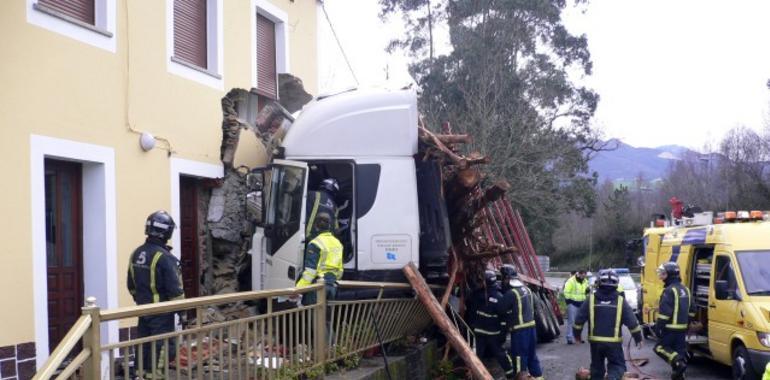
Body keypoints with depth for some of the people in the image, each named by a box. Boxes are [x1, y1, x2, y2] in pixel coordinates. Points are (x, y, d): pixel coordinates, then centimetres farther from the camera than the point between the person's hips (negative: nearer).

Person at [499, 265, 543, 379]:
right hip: (531, 326, 8)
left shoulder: (511, 293, -17)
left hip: (519, 329, -8)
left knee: (519, 356, 1)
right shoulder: (526, 289, 10)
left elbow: (500, 309, -12)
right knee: (531, 353, 19)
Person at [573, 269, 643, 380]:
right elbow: (632, 322, -2)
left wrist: (577, 335, 14)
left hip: (595, 341, 1)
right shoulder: (620, 301, -3)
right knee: (618, 365, 7)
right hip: (614, 342, -1)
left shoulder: (591, 299, -2)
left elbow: (579, 320, -1)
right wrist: (638, 338, 11)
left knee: (597, 367, 15)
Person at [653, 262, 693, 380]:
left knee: (660, 347, 3)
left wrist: (658, 328, -16)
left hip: (670, 328, -8)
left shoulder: (669, 291, -16)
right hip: (682, 328, 8)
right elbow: (690, 311, 21)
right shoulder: (685, 290, 15)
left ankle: (678, 362, -16)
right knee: (679, 351, 12)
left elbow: (664, 313, -20)